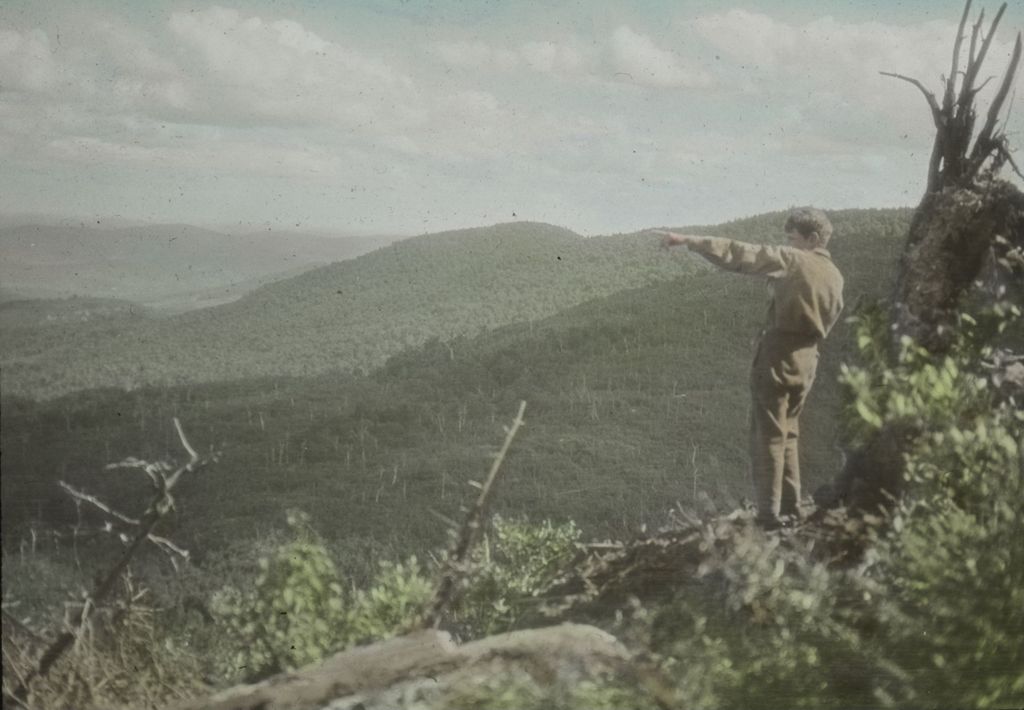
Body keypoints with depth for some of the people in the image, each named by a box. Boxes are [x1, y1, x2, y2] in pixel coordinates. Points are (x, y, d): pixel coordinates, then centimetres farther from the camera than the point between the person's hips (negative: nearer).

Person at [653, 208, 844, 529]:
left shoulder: (793, 261, -11)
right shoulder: (835, 277, 10)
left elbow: (738, 254, -16)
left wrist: (687, 240, -16)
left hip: (776, 356, -7)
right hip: (806, 361, 7)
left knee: (768, 436, -2)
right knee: (787, 435, 18)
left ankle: (769, 514, -2)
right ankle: (791, 508, 18)